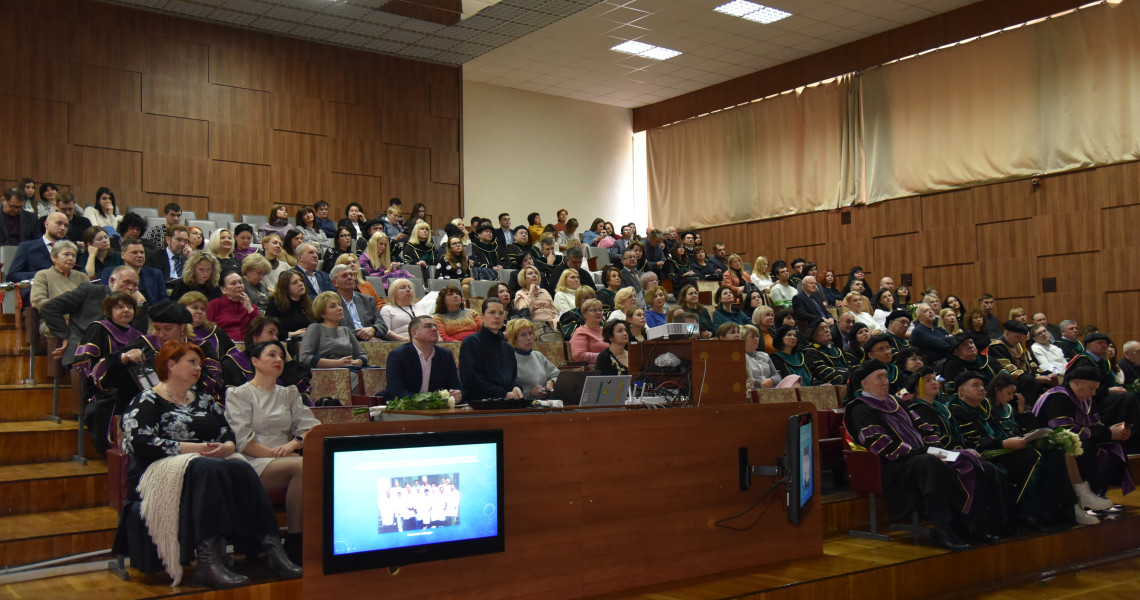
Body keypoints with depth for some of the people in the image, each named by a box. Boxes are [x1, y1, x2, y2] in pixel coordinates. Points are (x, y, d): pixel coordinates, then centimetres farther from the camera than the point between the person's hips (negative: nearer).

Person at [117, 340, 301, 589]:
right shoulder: (147, 401, 5)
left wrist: (226, 448, -9)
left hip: (210, 465, 5)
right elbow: (140, 442, -12)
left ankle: (272, 547, -40)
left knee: (241, 469, -28)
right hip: (160, 470, -5)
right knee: (208, 470, -37)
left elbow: (230, 436, 17)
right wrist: (194, 448, -15)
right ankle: (207, 562, -46)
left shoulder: (204, 401, 24)